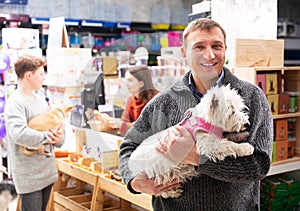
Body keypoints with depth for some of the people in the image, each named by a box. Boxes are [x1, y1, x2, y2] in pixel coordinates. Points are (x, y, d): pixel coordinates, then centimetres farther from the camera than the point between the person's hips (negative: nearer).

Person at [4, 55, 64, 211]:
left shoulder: (40, 97, 9)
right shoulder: (15, 103, -17)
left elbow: (54, 124, 11)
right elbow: (19, 134, -32)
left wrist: (58, 137, -11)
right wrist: (47, 137, -19)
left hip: (47, 171, 8)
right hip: (29, 177, -8)